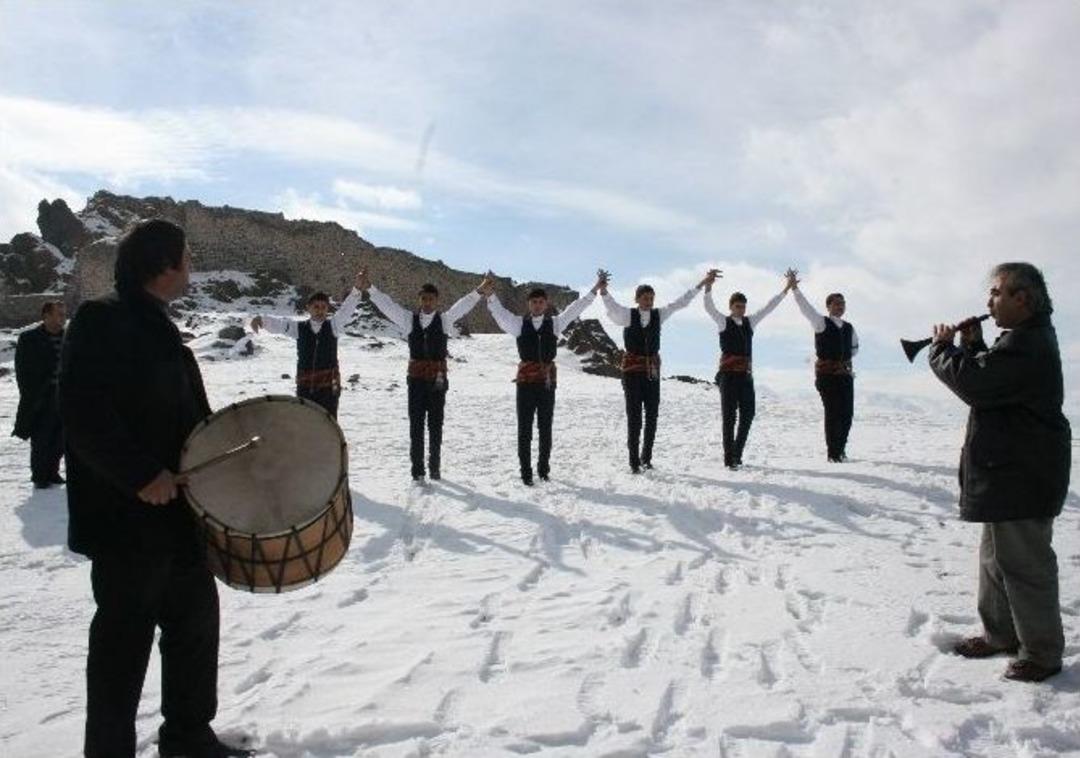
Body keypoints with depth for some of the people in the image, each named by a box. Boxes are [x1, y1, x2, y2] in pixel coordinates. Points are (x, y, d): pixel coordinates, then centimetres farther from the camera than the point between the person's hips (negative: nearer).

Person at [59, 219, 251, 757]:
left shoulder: (158, 329, 14)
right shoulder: (101, 320, -14)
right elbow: (83, 412, -23)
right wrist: (142, 474, -25)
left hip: (178, 511, 9)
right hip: (127, 517, -9)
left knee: (196, 618, 17)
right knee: (126, 637, 3)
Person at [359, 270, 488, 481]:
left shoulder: (445, 319, 3)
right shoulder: (410, 319, 5)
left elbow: (462, 306, -9)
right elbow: (387, 304, 0)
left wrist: (479, 291, -23)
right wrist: (369, 288, -10)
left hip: (437, 379, -1)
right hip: (416, 378, 1)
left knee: (435, 424, 7)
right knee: (416, 425, 3)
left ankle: (435, 468, 18)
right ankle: (417, 470, 9)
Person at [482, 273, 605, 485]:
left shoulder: (554, 323, 8)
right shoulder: (519, 324, 4)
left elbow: (575, 308, 9)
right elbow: (499, 312, -7)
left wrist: (595, 289, 5)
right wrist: (489, 294, -22)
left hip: (548, 380, 1)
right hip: (525, 380, -1)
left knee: (545, 428, 9)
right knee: (525, 429, 2)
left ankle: (544, 468, 21)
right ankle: (526, 472, 8)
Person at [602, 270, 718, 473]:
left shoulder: (659, 314, 5)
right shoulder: (628, 315, -4)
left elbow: (681, 302, 7)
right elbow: (610, 305, -21)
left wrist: (704, 282, 4)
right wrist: (603, 288, -42)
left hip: (652, 369, 3)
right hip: (632, 369, -3)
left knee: (652, 414, 5)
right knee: (634, 416, -2)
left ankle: (646, 457, 21)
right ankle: (634, 462, 6)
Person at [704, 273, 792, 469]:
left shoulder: (750, 322, 15)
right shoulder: (723, 322, 2)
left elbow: (769, 307, 17)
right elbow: (709, 307, -13)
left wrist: (786, 288, 13)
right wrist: (708, 286, -28)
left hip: (746, 374, 5)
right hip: (728, 373, -5)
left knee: (748, 412, 4)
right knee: (729, 415, -2)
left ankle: (737, 453, 18)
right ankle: (729, 458, 3)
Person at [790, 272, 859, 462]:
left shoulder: (849, 328, 13)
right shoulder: (821, 323, -1)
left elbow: (855, 347, 30)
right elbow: (805, 307, -15)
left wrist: (845, 358, 14)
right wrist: (794, 288, -25)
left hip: (845, 373, 5)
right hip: (827, 373, -5)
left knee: (847, 414, 6)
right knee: (832, 413, -5)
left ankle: (840, 449, 22)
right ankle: (832, 453, 5)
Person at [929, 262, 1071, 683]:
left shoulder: (1027, 344, -21)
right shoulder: (1026, 338, 14)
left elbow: (973, 383, -27)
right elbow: (988, 380, 19)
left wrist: (942, 348, -11)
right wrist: (971, 345, 5)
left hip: (1021, 479, -11)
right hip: (1007, 473, 11)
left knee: (1023, 564, 0)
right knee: (997, 557, 20)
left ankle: (1041, 653, 14)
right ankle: (1000, 634, 34)